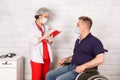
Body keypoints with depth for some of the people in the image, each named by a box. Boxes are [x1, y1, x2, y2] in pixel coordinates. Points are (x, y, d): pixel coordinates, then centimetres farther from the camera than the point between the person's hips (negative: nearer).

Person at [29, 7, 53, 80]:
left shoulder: (46, 27, 14)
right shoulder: (32, 26, -1)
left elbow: (49, 42, 13)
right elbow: (33, 41, -12)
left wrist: (49, 40, -9)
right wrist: (43, 37, -24)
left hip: (46, 56, 5)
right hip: (37, 57, -5)